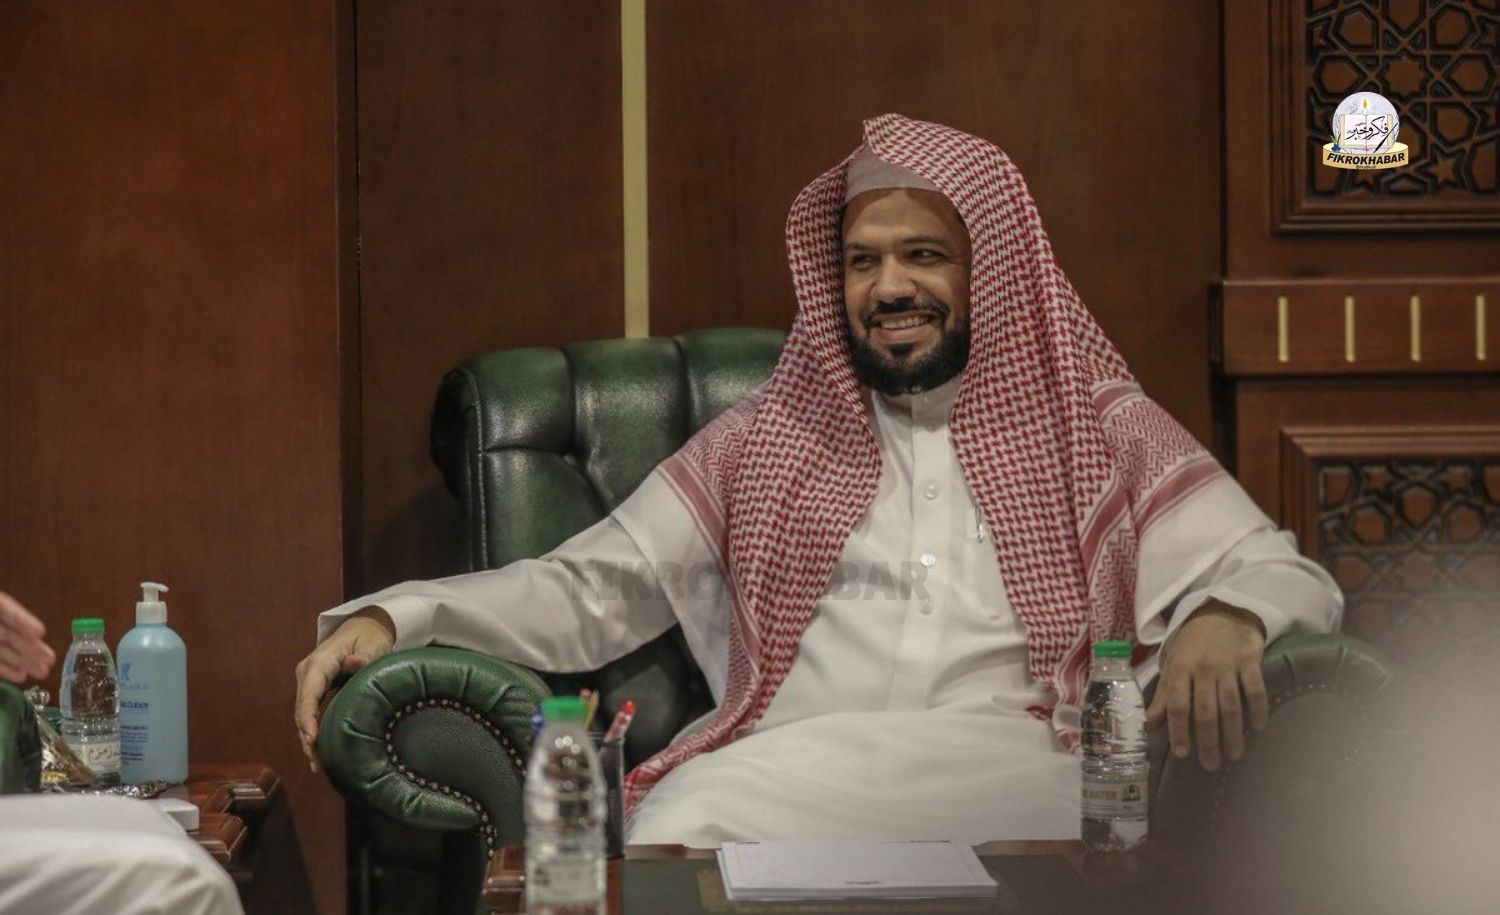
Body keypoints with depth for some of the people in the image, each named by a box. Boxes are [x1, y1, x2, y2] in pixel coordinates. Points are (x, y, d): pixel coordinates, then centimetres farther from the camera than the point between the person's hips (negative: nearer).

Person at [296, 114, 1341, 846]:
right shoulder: (768, 439, 21)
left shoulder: (1101, 429, 16)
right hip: (784, 788, 1)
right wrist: (391, 616, 0)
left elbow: (1289, 578, 10)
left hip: (1019, 786, -1)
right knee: (689, 822, -34)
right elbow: (589, 587, 17)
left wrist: (1229, 616, -16)